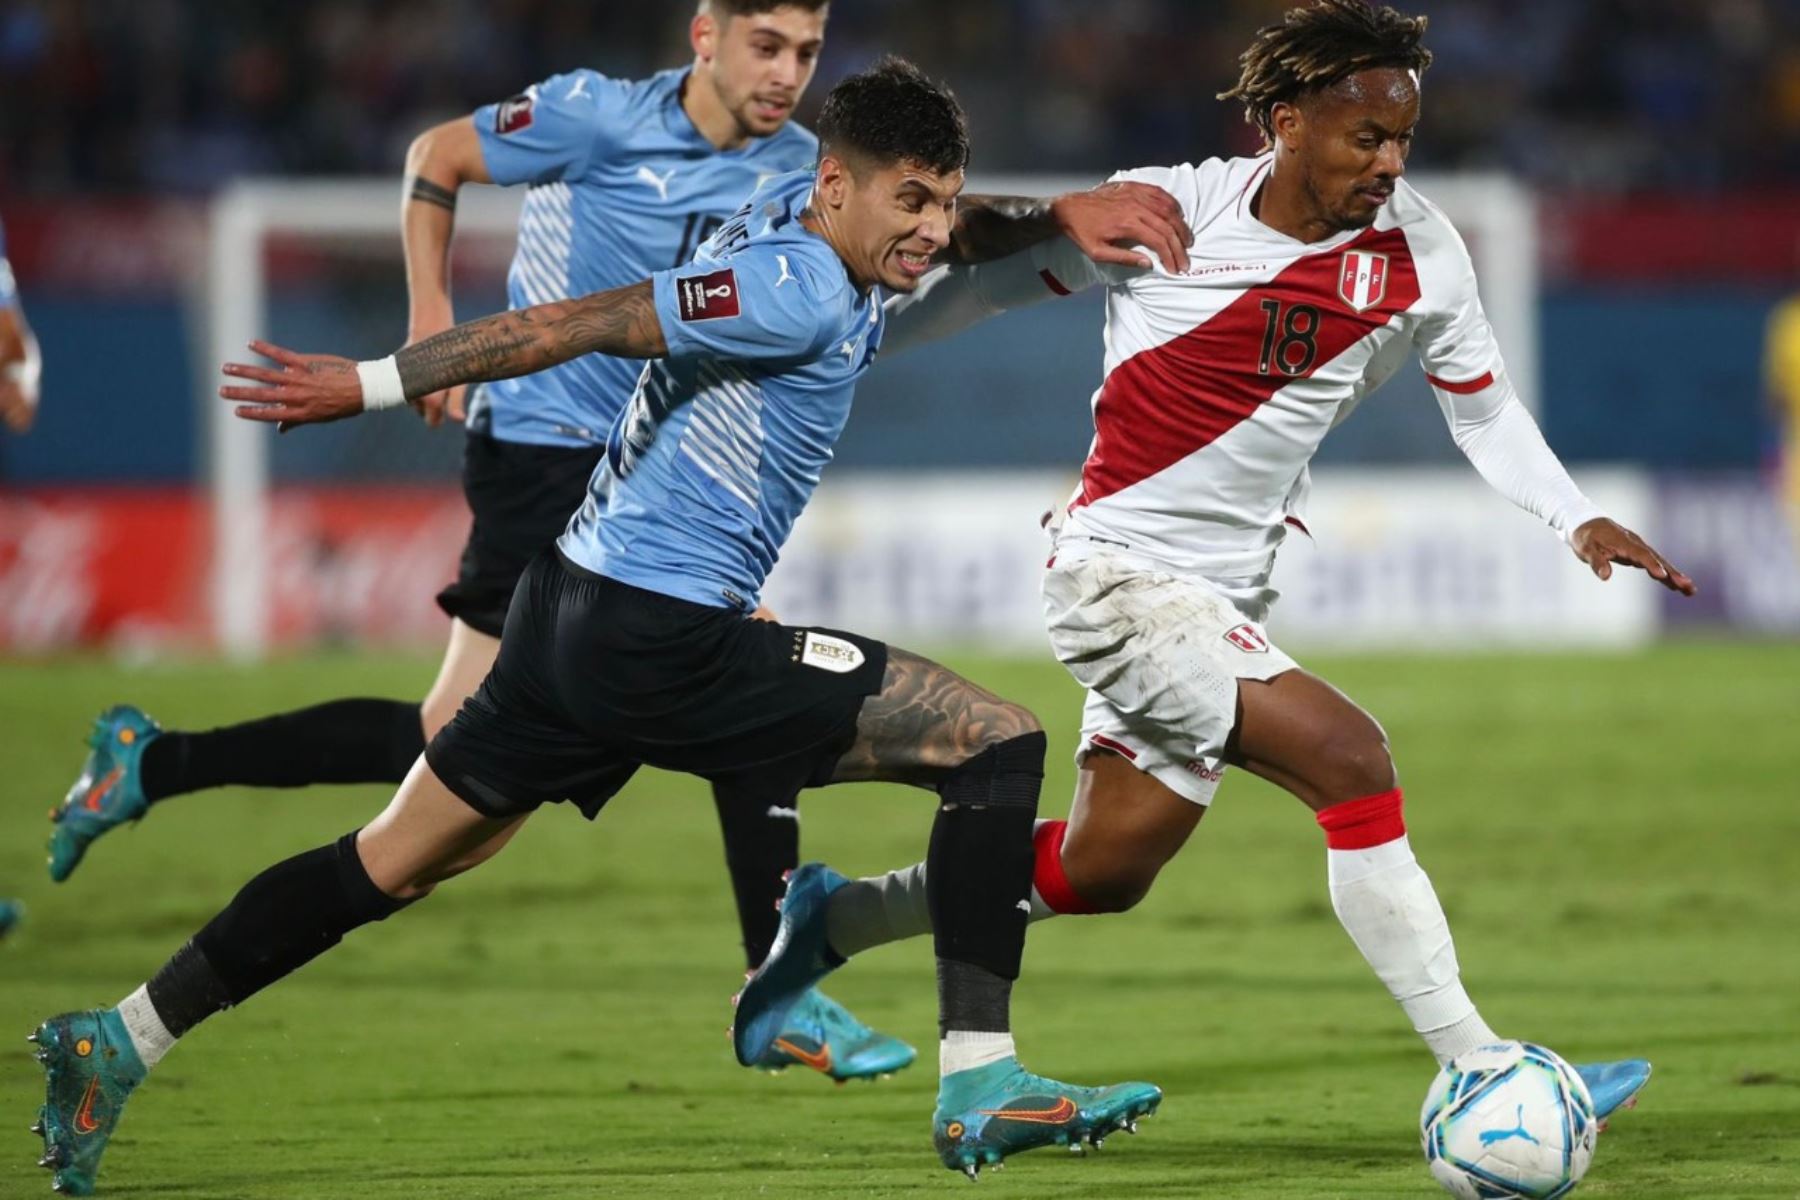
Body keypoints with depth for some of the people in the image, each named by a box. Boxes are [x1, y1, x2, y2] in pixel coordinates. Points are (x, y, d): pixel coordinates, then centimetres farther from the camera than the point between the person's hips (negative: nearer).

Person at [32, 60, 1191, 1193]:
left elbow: (946, 232, 29)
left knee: (390, 866, 19)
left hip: (575, 607, 10)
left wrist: (1064, 216, 10)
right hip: (662, 642, -10)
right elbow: (579, 324, -19)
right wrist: (372, 385, -17)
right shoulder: (799, 294, -19)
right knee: (997, 744, -8)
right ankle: (979, 1085, -12)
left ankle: (121, 1039, 22)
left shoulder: (796, 203, 9)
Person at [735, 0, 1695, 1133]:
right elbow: (992, 275, 2)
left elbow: (1484, 403, 12)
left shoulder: (1420, 253, -2)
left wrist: (1579, 517, -2)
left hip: (1229, 602, 7)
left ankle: (834, 918, 36)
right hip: (1118, 574, -7)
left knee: (1101, 871, 14)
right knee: (1351, 760, -21)